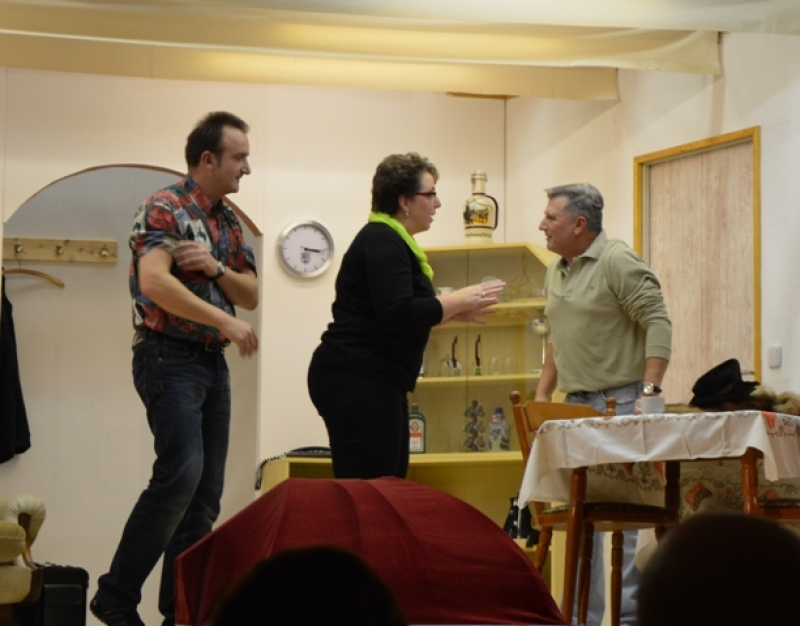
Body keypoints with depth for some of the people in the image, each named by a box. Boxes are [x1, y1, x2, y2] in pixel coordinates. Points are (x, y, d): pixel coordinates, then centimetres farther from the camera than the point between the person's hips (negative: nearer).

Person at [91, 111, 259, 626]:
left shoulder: (230, 222, 15)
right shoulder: (165, 208, -9)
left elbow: (251, 295, 13)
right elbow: (153, 282, -23)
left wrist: (215, 267, -7)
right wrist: (226, 321, -24)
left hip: (213, 361, 8)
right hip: (169, 355, -8)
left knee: (206, 490, 5)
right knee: (181, 472, -21)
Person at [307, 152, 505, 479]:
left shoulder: (390, 240, 20)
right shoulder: (382, 241, -11)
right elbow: (399, 315, -22)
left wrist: (453, 311, 14)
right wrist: (460, 299, -12)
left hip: (373, 382, 11)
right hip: (356, 382, -11)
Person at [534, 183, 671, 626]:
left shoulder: (618, 262, -10)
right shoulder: (556, 272, 15)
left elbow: (658, 324, -15)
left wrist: (649, 390, -21)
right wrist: (542, 394, 17)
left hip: (620, 402, -8)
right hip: (577, 405, 8)